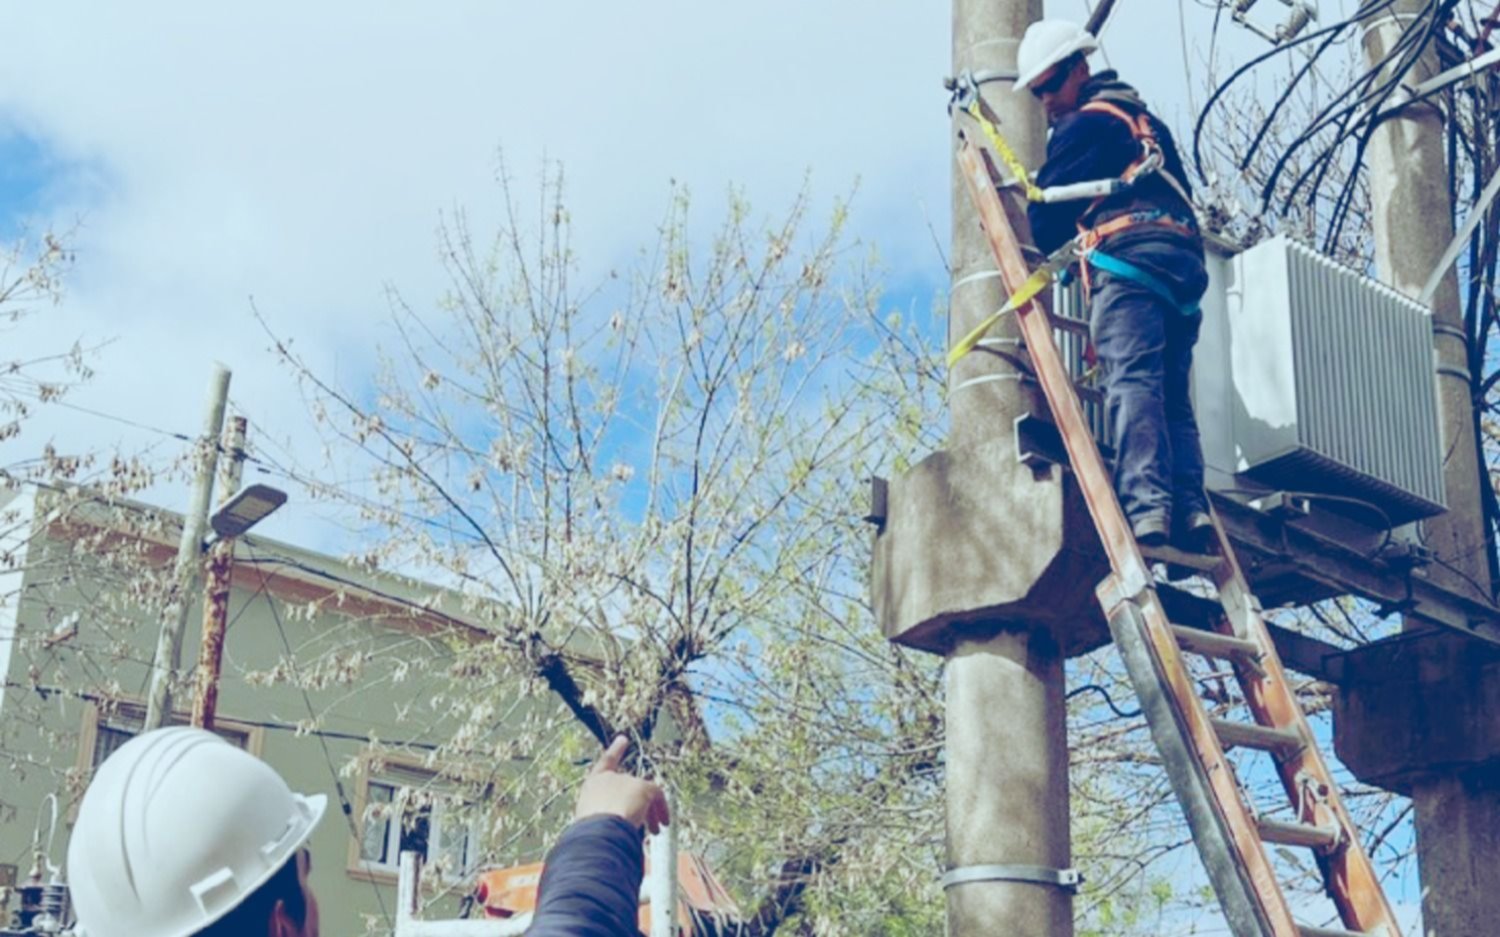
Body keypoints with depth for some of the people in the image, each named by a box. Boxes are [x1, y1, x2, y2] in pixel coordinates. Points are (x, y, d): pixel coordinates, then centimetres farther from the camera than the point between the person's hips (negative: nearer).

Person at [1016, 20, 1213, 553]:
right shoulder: (1144, 120, 32)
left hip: (1130, 256, -9)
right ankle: (1191, 508, -11)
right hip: (1184, 257, 9)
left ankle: (1146, 509, -34)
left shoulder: (1086, 122, 6)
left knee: (1131, 384, -20)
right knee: (1172, 397, 5)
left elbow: (1051, 205, 4)